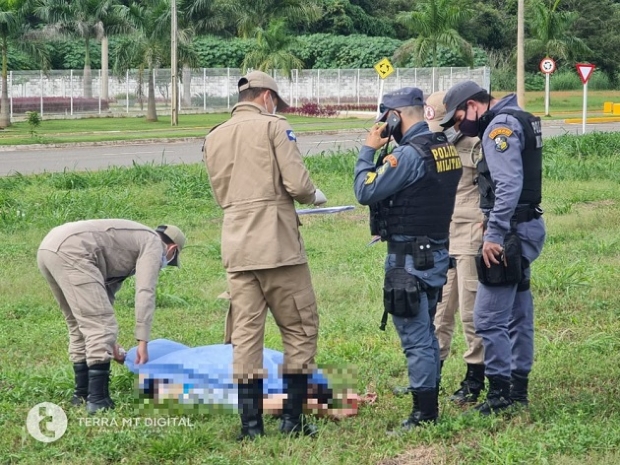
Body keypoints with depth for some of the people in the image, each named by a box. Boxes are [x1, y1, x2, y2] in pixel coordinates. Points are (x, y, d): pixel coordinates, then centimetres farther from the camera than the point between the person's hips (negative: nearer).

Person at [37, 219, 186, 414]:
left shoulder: (133, 240, 34)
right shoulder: (153, 243, 9)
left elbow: (106, 291, 40)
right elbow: (145, 293, -4)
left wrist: (109, 343, 46)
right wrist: (143, 342, -4)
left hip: (47, 248, 10)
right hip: (70, 252, -10)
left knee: (80, 327, 20)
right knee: (100, 326, -7)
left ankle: (82, 394, 26)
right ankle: (97, 400, -9)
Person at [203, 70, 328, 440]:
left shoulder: (215, 137, 14)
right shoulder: (273, 126, -4)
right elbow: (297, 183, -11)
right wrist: (314, 196, 9)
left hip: (237, 247, 5)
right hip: (277, 245, -5)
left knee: (245, 333, 6)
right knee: (301, 327, 5)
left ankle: (251, 423, 5)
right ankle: (293, 419, 3)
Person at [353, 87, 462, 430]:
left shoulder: (409, 153, -19)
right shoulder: (445, 147, 9)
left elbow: (366, 191, -17)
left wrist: (369, 150, -6)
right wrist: (385, 152, 9)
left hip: (409, 257, -10)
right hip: (436, 251, 10)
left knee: (415, 337, -5)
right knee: (426, 333, 18)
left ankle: (423, 414, -2)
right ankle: (429, 404, 25)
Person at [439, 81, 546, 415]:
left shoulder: (500, 126, -14)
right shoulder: (519, 120, 17)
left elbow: (509, 184, -24)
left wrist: (495, 235, -25)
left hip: (511, 233, -11)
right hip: (525, 227, 11)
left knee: (489, 318, -8)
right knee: (518, 314, 16)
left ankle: (500, 393, -5)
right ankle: (519, 386, 23)